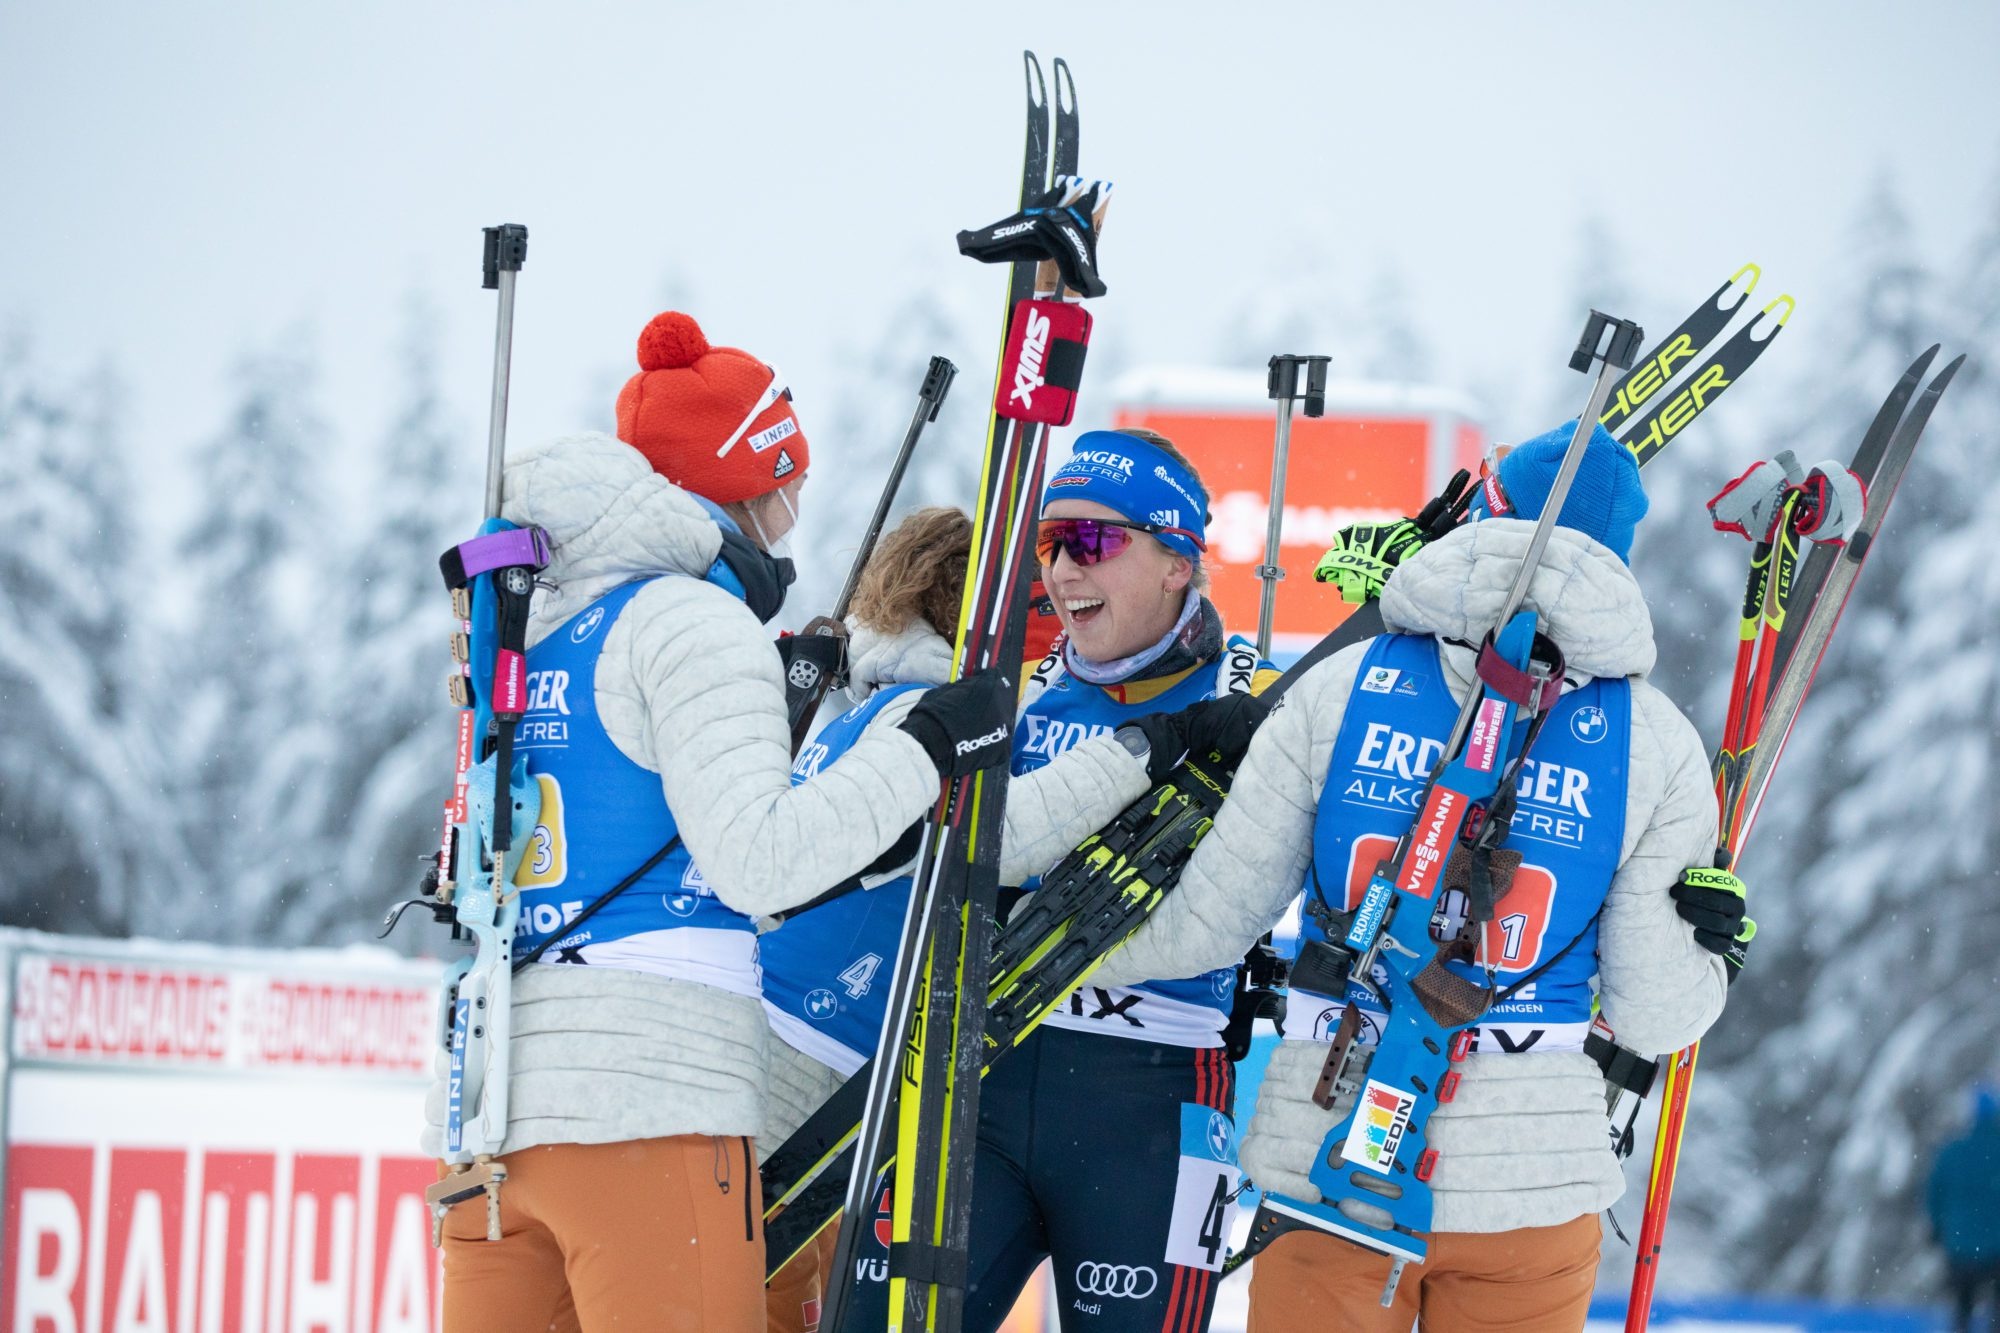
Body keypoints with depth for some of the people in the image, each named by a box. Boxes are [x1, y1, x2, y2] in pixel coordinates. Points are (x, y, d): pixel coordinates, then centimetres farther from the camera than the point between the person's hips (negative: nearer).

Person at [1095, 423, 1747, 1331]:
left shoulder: (1343, 689, -3)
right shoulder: (1656, 745, -3)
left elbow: (1205, 923, 0)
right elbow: (1653, 1017, 0)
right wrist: (1709, 948, 21)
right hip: (1533, 1178, 0)